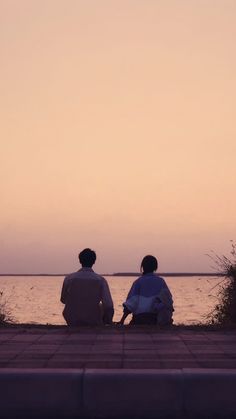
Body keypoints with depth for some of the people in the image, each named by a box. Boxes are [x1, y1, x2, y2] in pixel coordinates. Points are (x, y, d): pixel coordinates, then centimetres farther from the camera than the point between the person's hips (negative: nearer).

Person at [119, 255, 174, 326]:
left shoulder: (138, 281, -1)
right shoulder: (161, 281, 8)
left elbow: (131, 302, -6)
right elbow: (169, 300, 9)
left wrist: (122, 320, -5)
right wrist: (169, 317, 19)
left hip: (141, 318, -3)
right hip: (157, 319, 3)